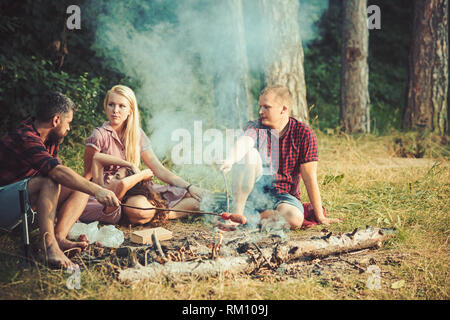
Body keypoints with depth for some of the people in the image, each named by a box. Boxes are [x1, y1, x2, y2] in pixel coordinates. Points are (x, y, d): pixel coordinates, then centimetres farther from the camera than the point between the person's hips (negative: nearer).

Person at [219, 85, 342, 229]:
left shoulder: (304, 133, -5)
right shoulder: (256, 127, -1)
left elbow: (310, 178, -7)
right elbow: (244, 141, -26)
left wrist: (320, 217, -7)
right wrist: (230, 160, -49)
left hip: (283, 196, -1)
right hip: (253, 193, 1)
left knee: (295, 219, -34)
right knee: (250, 154, -25)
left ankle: (250, 217, -14)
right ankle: (237, 211, -23)